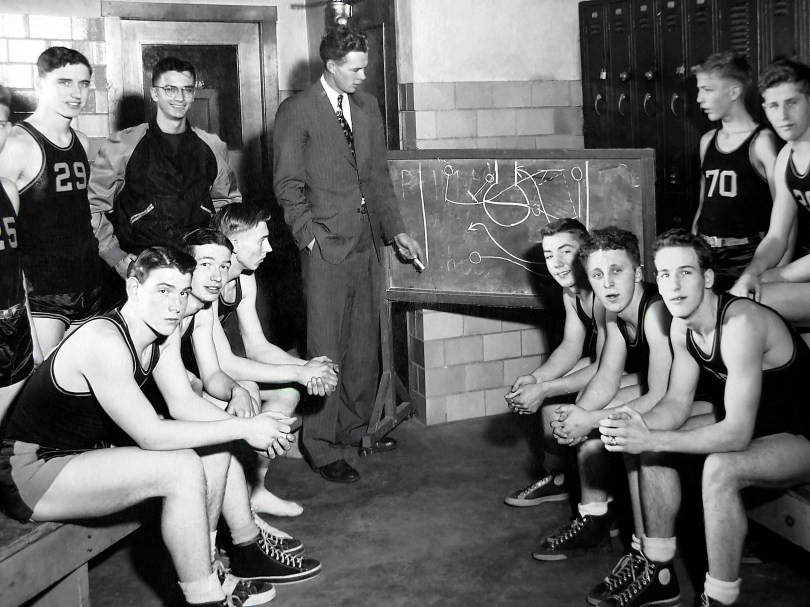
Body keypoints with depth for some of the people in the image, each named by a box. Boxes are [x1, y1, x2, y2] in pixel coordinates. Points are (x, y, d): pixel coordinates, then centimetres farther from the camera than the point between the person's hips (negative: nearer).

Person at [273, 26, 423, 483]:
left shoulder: (368, 106, 13)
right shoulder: (296, 112, -5)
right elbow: (288, 184, -5)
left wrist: (397, 230, 11)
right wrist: (311, 237, -13)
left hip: (369, 243, 6)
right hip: (327, 248, -6)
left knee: (365, 342, 12)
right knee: (325, 349, -2)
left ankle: (356, 425, 28)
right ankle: (322, 447, 6)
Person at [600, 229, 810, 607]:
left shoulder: (740, 324, -31)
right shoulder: (681, 324, -4)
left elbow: (737, 433, -34)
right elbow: (677, 403, 0)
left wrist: (650, 439, -38)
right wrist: (638, 427, -22)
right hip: (756, 429, 9)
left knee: (720, 468, -34)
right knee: (652, 448, -2)